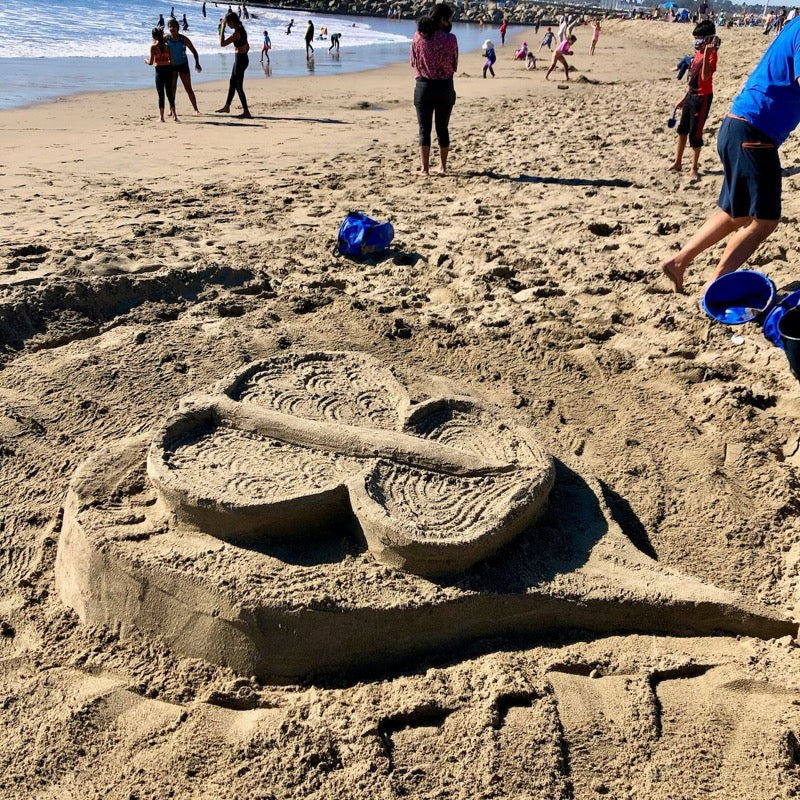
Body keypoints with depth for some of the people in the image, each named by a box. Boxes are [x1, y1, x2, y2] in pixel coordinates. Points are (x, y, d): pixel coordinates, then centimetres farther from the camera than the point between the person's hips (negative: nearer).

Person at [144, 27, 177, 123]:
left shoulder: (153, 46, -5)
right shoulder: (166, 46, 6)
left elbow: (151, 63, -8)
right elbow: (171, 61, 6)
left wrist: (146, 60, 13)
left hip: (159, 70, -3)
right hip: (168, 69, 3)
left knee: (161, 94, 2)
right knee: (169, 93, 12)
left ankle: (162, 117, 3)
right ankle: (174, 115, 6)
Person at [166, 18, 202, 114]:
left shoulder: (183, 39, -10)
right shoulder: (166, 39, -5)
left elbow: (194, 51, -7)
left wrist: (197, 63, -16)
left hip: (183, 65, -1)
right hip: (171, 66, 2)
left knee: (188, 88, 1)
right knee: (172, 88, 0)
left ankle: (196, 109, 7)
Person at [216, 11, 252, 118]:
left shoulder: (236, 34, -21)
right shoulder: (242, 30, 8)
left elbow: (222, 44, -19)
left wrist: (222, 27, -17)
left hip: (240, 60, -10)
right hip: (244, 58, 10)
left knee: (239, 86, -4)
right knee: (232, 82, 20)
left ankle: (246, 112, -1)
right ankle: (227, 107, 32)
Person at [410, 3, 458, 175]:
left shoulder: (418, 36, -2)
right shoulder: (450, 39, -9)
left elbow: (413, 62, 8)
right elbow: (454, 66, -1)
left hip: (423, 86, 1)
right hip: (445, 87, 0)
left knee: (424, 129, 4)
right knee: (443, 129, 12)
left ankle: (424, 168, -3)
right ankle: (443, 167, 18)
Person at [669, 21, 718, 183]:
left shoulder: (711, 54, -14)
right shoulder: (698, 53, 11)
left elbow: (705, 77, -29)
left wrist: (706, 55, -35)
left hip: (703, 97, -9)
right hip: (691, 95, 9)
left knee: (695, 134, -5)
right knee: (682, 130, 14)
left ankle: (694, 168, 5)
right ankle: (677, 163, 26)